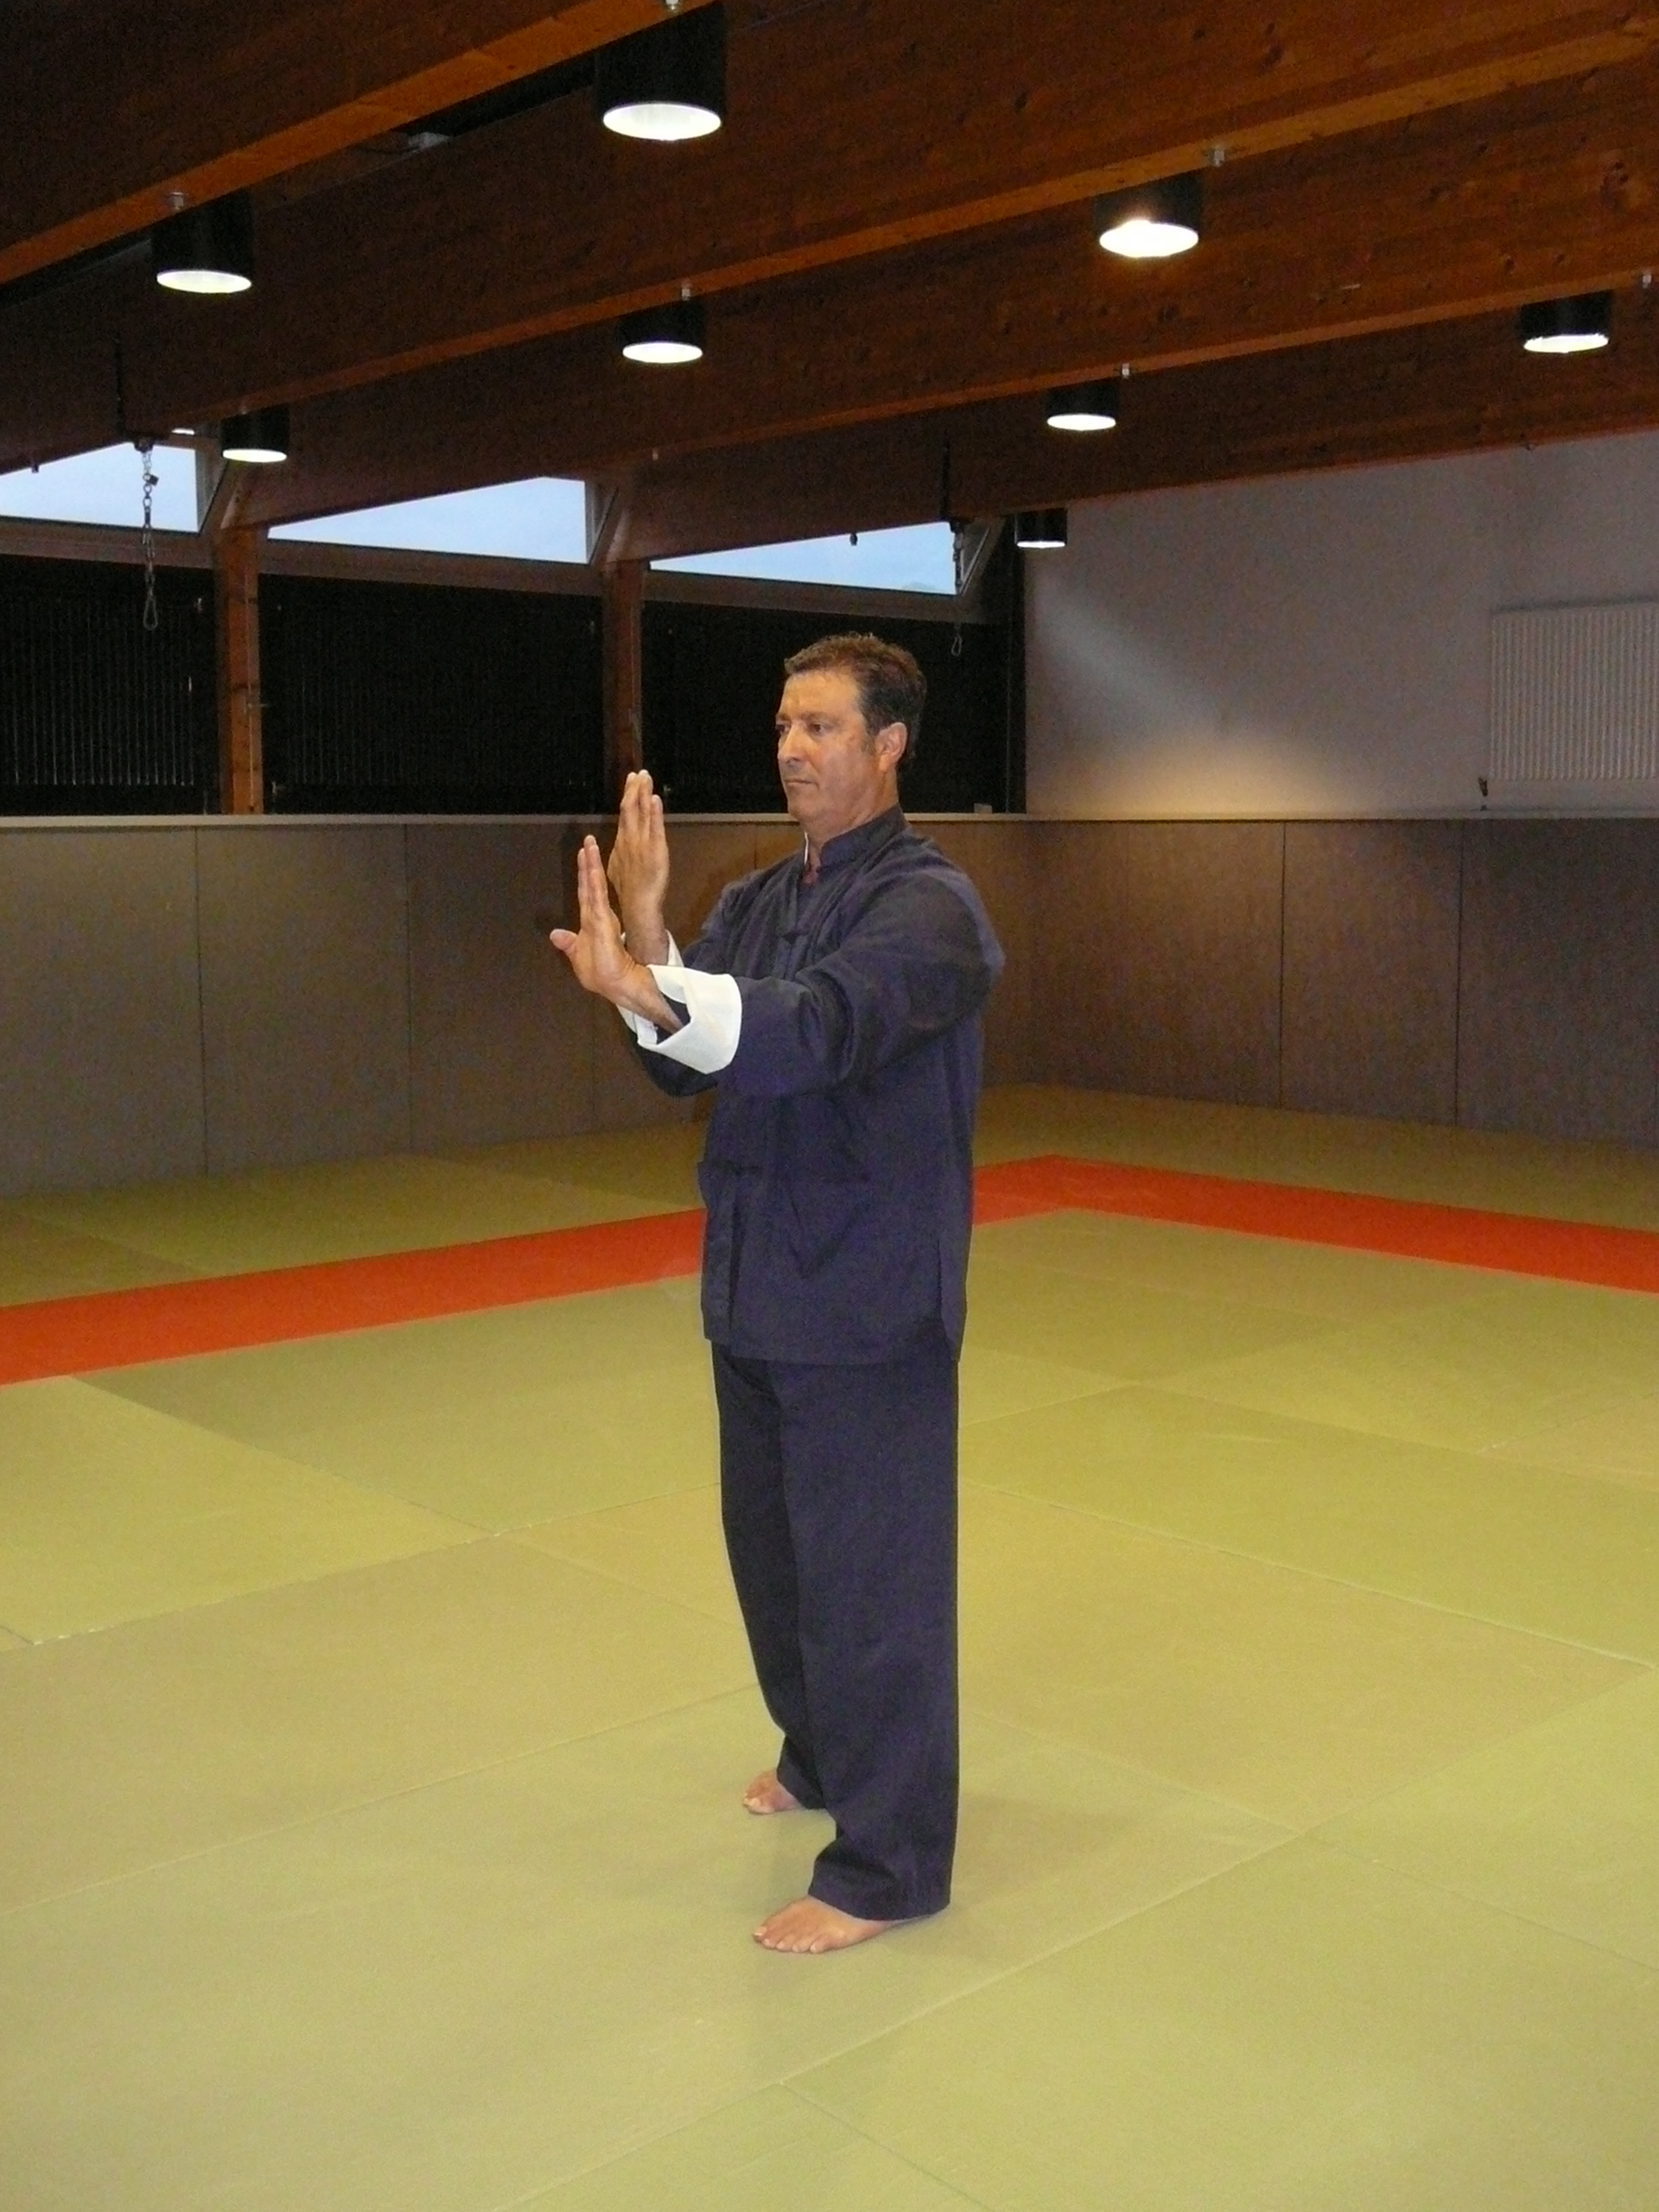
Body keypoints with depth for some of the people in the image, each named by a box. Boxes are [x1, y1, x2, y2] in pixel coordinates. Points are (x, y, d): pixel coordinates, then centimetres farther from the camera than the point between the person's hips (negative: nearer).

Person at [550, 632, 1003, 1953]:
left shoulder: (926, 904, -14)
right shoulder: (758, 900, 11)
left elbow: (820, 1027, -33)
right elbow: (688, 1062, -2)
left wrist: (646, 987, -49)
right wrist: (646, 928, -20)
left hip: (872, 1298, -8)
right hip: (759, 1278, 8)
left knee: (870, 1572, -1)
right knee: (771, 1543, 20)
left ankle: (888, 1865, 13)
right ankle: (822, 1755, 43)